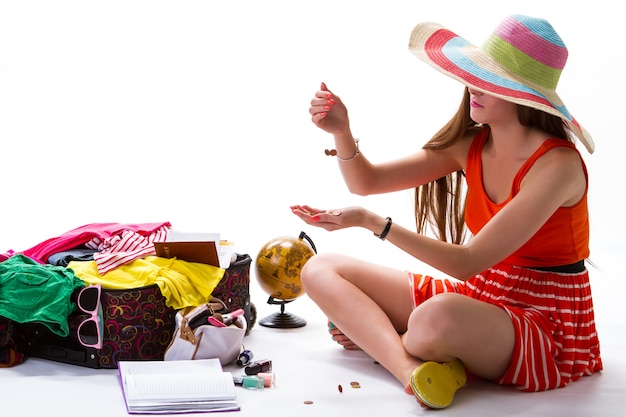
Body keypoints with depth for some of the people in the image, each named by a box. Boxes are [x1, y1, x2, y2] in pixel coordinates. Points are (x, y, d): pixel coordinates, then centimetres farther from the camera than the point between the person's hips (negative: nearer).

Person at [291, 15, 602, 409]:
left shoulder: (557, 165, -21)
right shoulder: (473, 144, 0)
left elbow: (467, 262, -25)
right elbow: (367, 181, 3)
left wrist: (370, 221, -28)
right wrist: (343, 133, -17)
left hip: (545, 328, -7)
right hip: (477, 298, 7)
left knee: (436, 319, -42)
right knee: (321, 269, -4)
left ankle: (373, 337, -7)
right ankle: (411, 366, -24)